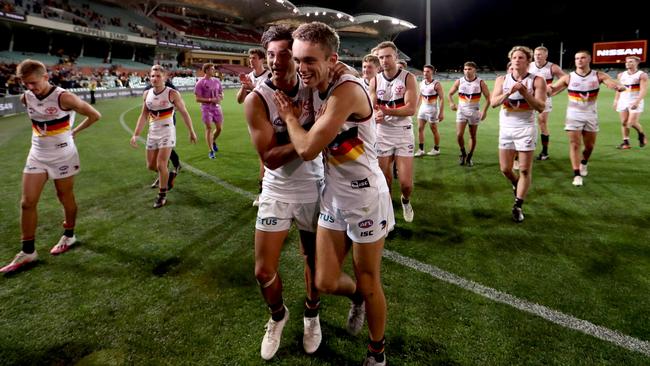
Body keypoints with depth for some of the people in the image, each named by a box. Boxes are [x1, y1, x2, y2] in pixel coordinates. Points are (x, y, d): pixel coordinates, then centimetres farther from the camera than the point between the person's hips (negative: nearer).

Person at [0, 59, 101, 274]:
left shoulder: (63, 97, -19)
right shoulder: (26, 98, -1)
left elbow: (95, 115, -12)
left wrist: (74, 131, -4)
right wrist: (43, 132, 9)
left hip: (62, 156, -5)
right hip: (37, 155, 5)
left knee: (65, 197, 9)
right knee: (27, 202, 0)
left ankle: (69, 236, 32)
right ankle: (27, 252, 9)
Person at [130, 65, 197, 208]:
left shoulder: (172, 94, -12)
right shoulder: (147, 94, 3)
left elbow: (184, 113, -3)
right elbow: (143, 116, 9)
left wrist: (191, 132, 1)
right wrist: (136, 134, 4)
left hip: (167, 132, -6)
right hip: (152, 133, 6)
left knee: (161, 165, -11)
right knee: (151, 166, 10)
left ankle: (162, 195, 7)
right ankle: (168, 176, 41)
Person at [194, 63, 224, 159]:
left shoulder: (216, 81, 9)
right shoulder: (200, 83, -8)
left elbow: (221, 93, 19)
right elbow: (198, 99, -10)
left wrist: (220, 98, -5)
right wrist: (210, 100, -19)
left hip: (217, 107, 5)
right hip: (206, 108, -5)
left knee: (219, 128, 7)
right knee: (209, 128, -8)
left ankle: (213, 142, 38)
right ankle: (211, 151, -2)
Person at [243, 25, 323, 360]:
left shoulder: (313, 89, -8)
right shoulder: (256, 99, -16)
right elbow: (270, 157, -20)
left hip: (313, 190, 1)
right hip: (277, 192, -1)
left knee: (314, 260, 15)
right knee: (264, 271, 5)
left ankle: (311, 315, 43)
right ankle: (278, 315, 37)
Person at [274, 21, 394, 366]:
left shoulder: (347, 90, -24)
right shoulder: (315, 89, 2)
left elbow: (307, 149, -24)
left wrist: (289, 115, -8)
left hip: (365, 198, -7)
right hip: (333, 196, 7)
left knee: (368, 283, 10)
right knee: (325, 282, 10)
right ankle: (357, 297, 45)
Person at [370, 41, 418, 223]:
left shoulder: (408, 78, -7)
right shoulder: (375, 81, 2)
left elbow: (411, 109, -16)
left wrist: (387, 111, -32)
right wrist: (375, 115, -27)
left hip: (403, 133, -2)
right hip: (382, 134, 2)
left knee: (406, 183, -3)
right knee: (384, 180, 7)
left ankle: (405, 201, 31)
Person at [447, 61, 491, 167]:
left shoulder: (480, 82, -3)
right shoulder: (459, 81, 1)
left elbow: (488, 97, 1)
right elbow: (450, 94, 9)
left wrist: (484, 111, -10)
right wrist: (451, 103, -11)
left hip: (474, 111, 0)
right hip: (462, 111, 1)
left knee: (473, 136, 6)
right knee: (459, 135, -11)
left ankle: (469, 157, 21)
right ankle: (463, 153, 13)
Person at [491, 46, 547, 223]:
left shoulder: (537, 80, -5)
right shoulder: (502, 79, 3)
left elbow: (541, 107, -11)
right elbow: (493, 102, -8)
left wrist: (525, 93, -22)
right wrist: (509, 92, -23)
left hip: (526, 129, -3)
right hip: (506, 129, 3)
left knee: (525, 170, -2)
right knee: (505, 169, 7)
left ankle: (518, 206, 8)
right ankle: (517, 184, 41)